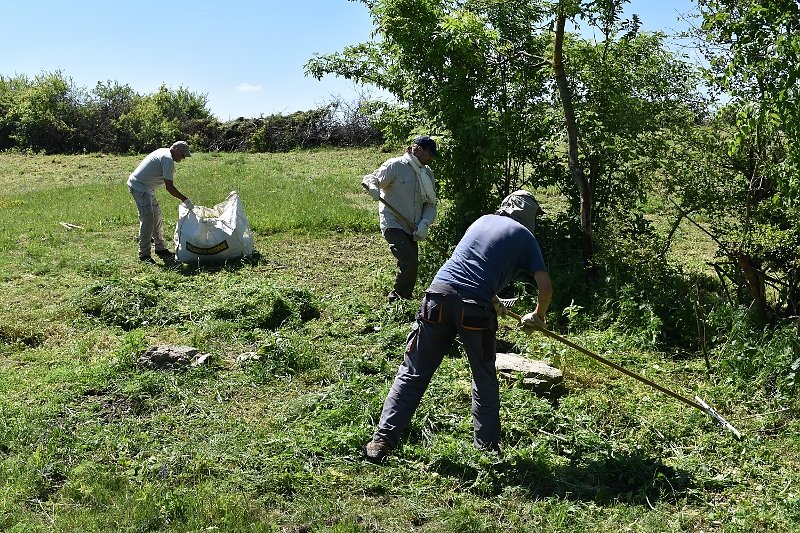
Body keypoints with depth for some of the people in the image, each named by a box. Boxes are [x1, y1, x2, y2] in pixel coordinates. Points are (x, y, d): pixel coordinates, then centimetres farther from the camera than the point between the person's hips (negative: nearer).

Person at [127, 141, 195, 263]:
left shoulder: (163, 152, 11)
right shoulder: (168, 160, -20)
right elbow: (169, 187, -22)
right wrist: (185, 200, -18)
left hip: (147, 188, 11)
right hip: (139, 187, -11)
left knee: (157, 218, 14)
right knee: (147, 220, -13)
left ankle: (160, 249, 22)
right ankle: (144, 254, -9)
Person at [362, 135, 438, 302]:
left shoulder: (427, 173, 9)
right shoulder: (395, 165, -9)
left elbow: (431, 204, 8)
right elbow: (370, 179, -12)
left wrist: (424, 224, -9)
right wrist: (373, 188, -36)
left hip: (412, 229, 7)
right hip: (393, 224, -7)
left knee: (412, 265, 9)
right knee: (410, 261, -19)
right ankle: (396, 297, -1)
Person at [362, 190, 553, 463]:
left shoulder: (483, 220, 25)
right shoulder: (525, 237, 12)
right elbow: (546, 287, 6)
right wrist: (537, 317, 25)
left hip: (439, 296, 3)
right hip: (475, 309, -3)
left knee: (413, 373, 6)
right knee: (485, 380, 17)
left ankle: (381, 441, 3)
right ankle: (487, 448, 24)